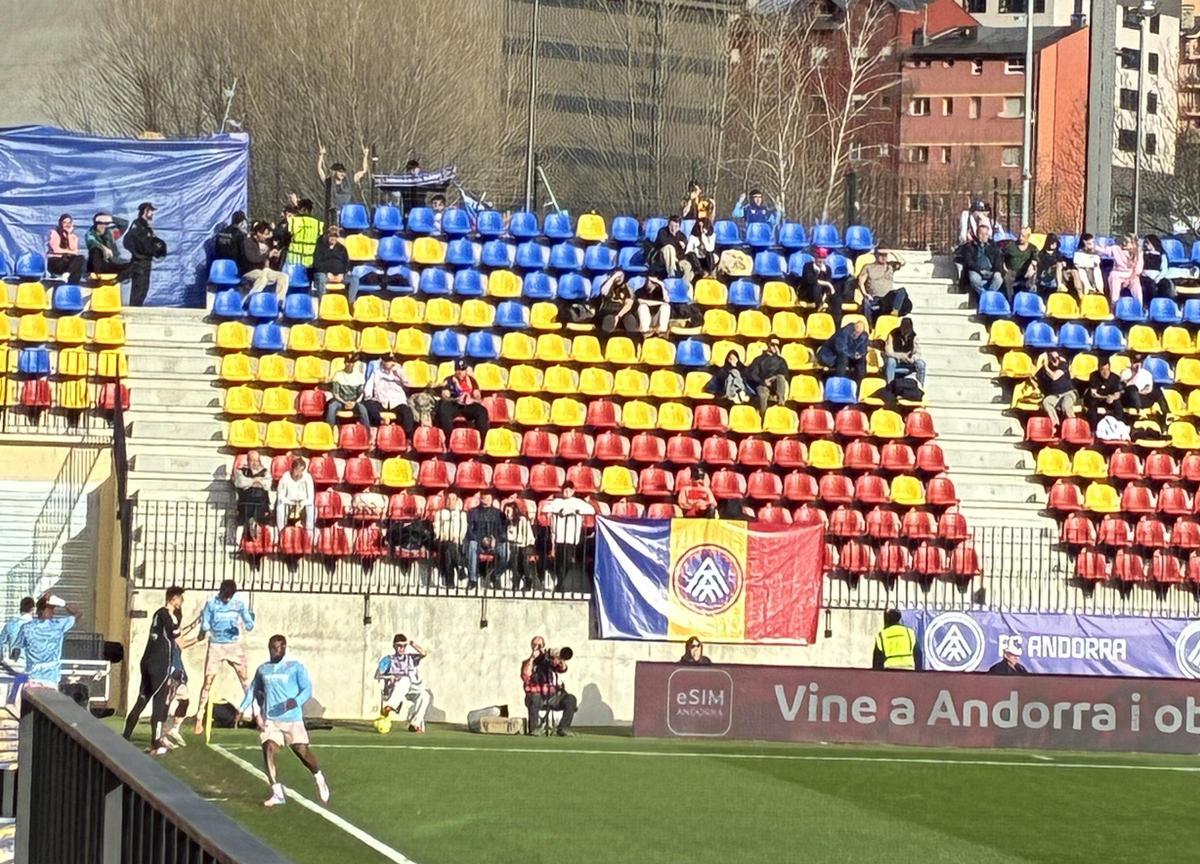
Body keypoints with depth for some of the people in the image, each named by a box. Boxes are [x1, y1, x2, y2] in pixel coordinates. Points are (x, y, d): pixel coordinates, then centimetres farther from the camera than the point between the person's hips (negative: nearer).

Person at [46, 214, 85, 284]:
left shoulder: (73, 236, 15)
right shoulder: (54, 233, 3)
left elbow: (73, 248, -5)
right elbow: (56, 249, -9)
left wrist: (69, 234, -4)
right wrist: (70, 252, -4)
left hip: (68, 261, 5)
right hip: (55, 261, -5)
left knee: (81, 258, -28)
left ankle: (66, 274, -39)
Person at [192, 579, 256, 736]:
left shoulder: (239, 603, -3)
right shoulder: (211, 603, -6)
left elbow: (249, 624, -1)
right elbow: (205, 625, -5)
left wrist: (246, 625, -25)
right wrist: (204, 631, -28)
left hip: (235, 646, 1)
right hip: (215, 646, -1)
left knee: (247, 680, -1)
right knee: (208, 682, -4)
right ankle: (199, 720, 1)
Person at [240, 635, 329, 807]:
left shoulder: (296, 667, 1)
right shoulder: (263, 670, 13)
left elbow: (307, 689, -5)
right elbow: (253, 691, 24)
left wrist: (296, 701, -24)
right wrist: (243, 709, 12)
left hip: (292, 718, -3)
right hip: (269, 720, 3)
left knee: (302, 751, -4)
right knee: (268, 750, -15)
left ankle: (319, 779, 26)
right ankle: (277, 794, -11)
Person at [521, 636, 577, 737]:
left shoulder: (550, 661, 15)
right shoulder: (527, 663, 8)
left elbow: (562, 669, -3)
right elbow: (525, 677, -12)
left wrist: (561, 658, -24)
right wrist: (532, 659, -13)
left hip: (552, 697, 3)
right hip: (537, 696, -3)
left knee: (570, 699, -22)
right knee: (534, 699, -38)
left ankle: (563, 728, -15)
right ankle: (533, 729, -28)